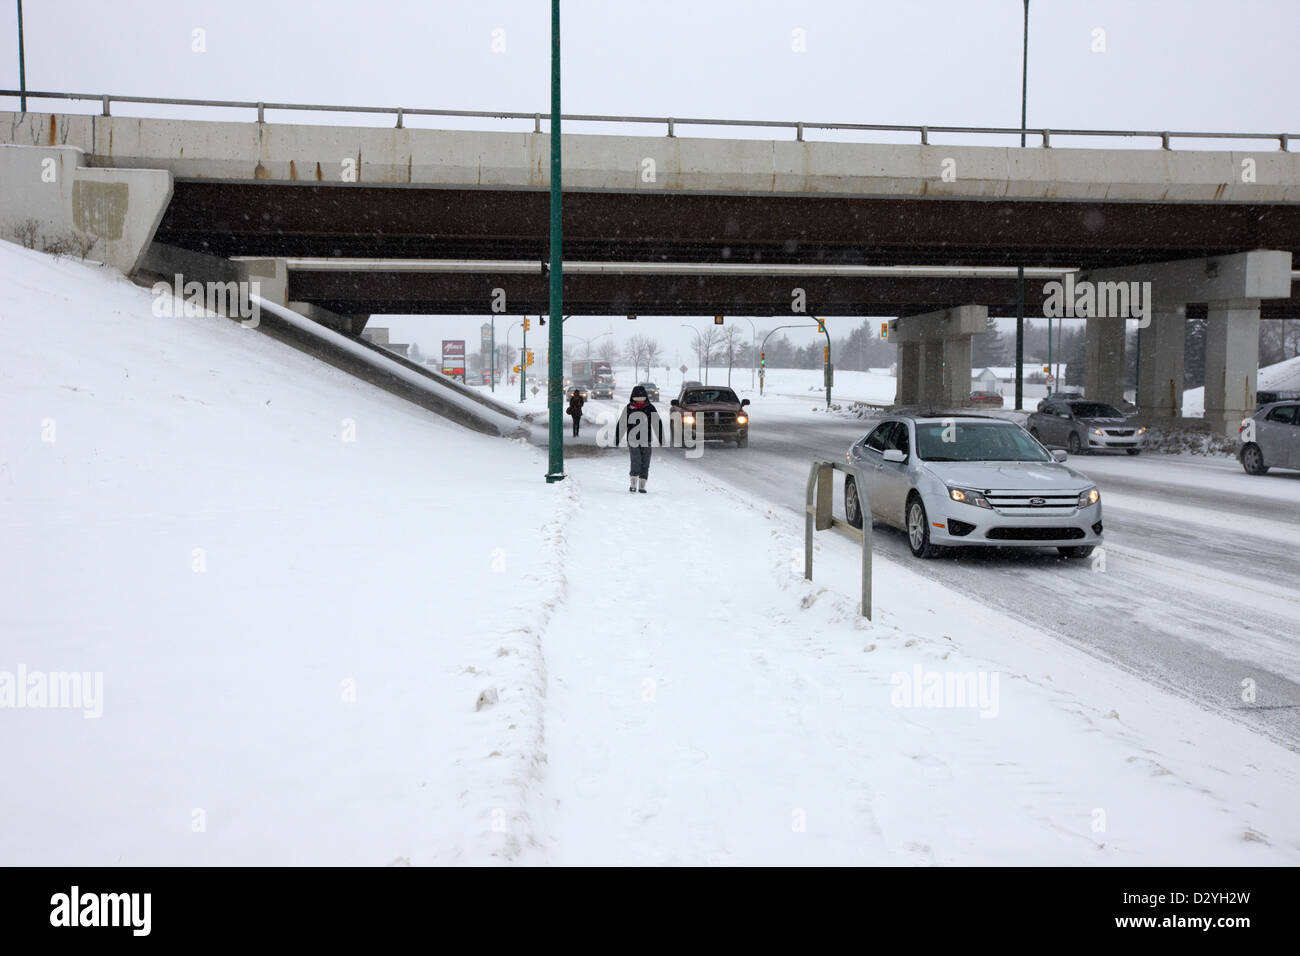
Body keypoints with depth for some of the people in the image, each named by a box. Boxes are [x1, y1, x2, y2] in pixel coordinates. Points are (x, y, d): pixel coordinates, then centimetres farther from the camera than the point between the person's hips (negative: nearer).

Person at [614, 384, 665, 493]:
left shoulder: (651, 409, 1)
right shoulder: (628, 408, 1)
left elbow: (658, 425, 1)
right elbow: (620, 426, 7)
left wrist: (661, 441, -4)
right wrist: (616, 441, 8)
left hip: (646, 441, 1)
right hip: (632, 441, -1)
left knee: (645, 465, 3)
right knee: (636, 463, -13)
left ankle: (642, 486, 13)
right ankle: (633, 483, 5)